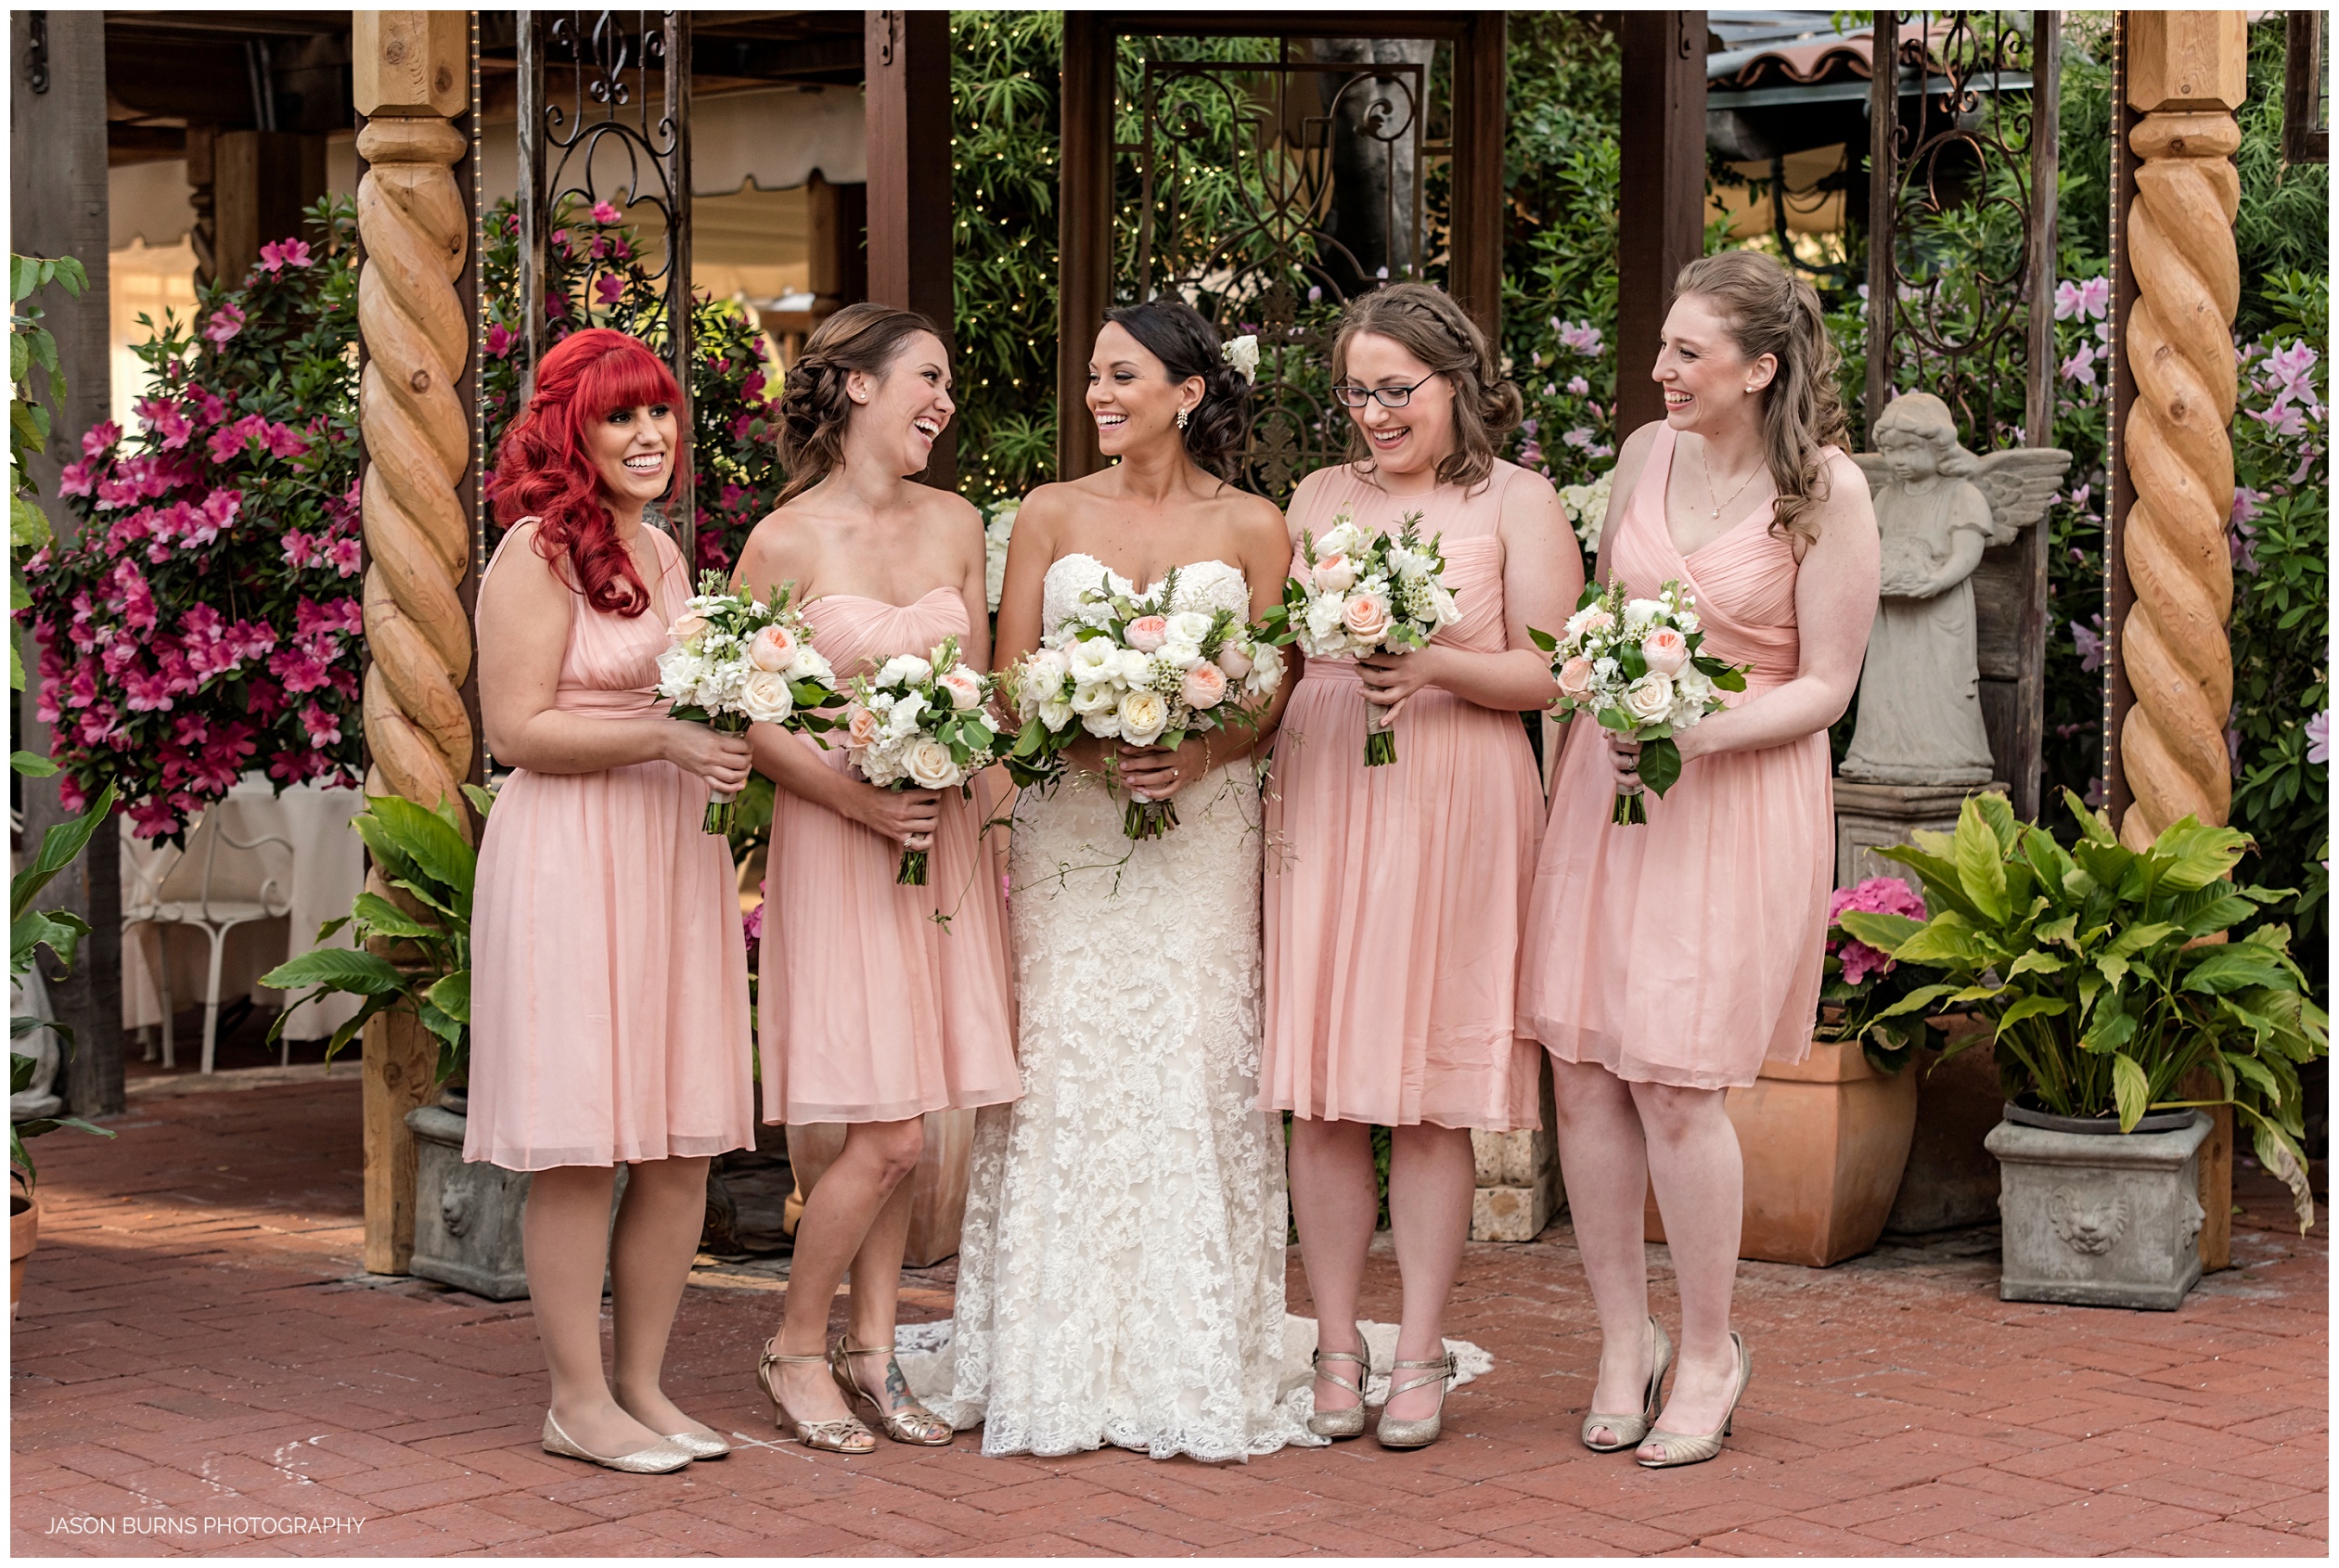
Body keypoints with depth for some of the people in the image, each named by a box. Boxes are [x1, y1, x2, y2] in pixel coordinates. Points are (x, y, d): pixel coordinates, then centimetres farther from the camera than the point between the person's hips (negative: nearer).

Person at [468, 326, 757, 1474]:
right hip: (571, 863, -8)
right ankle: (578, 1401, 5)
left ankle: (643, 1383, 17)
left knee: (683, 1145, 7)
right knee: (581, 1145, -4)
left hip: (674, 857, 8)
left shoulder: (661, 552, 18)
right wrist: (664, 740, -19)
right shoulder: (538, 552, -8)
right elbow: (516, 730, -13)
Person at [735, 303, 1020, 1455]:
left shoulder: (956, 525, 8)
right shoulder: (786, 542, -8)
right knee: (885, 1132, -8)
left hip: (943, 837, 5)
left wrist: (952, 774, -3)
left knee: (904, 1122, 7)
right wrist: (853, 795, -16)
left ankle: (872, 1350, 18)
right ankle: (796, 1349, 10)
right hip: (834, 841, -5)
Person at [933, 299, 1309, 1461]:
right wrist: (1083, 742, -13)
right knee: (1063, 1075, -3)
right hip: (1067, 831, 1)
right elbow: (1006, 684, 6)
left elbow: (1281, 696, 3)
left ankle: (1194, 1375, 2)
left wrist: (1203, 752, -15)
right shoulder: (1050, 516, 9)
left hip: (1203, 832, -1)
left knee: (1194, 1078, -4)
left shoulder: (1251, 527, 6)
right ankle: (1056, 1377, 2)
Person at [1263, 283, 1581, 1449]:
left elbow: (1553, 670, -2)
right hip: (1321, 808, 3)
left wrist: (1437, 669, -16)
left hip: (1453, 812, -3)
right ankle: (1336, 1350, 10)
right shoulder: (1319, 499, 16)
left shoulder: (1515, 501, 5)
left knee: (1431, 1092, -1)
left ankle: (1420, 1357, 8)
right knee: (1318, 1090, 0)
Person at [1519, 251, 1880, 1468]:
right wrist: (1567, 762, 15)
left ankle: (1709, 1350, 12)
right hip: (1607, 784, 5)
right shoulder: (1646, 453, 7)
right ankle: (1624, 1336, 17)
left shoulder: (1826, 491, -8)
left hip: (1738, 802, -5)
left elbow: (1824, 686, -7)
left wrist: (1697, 732, -20)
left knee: (1674, 1079, -7)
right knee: (1581, 1068, 2)